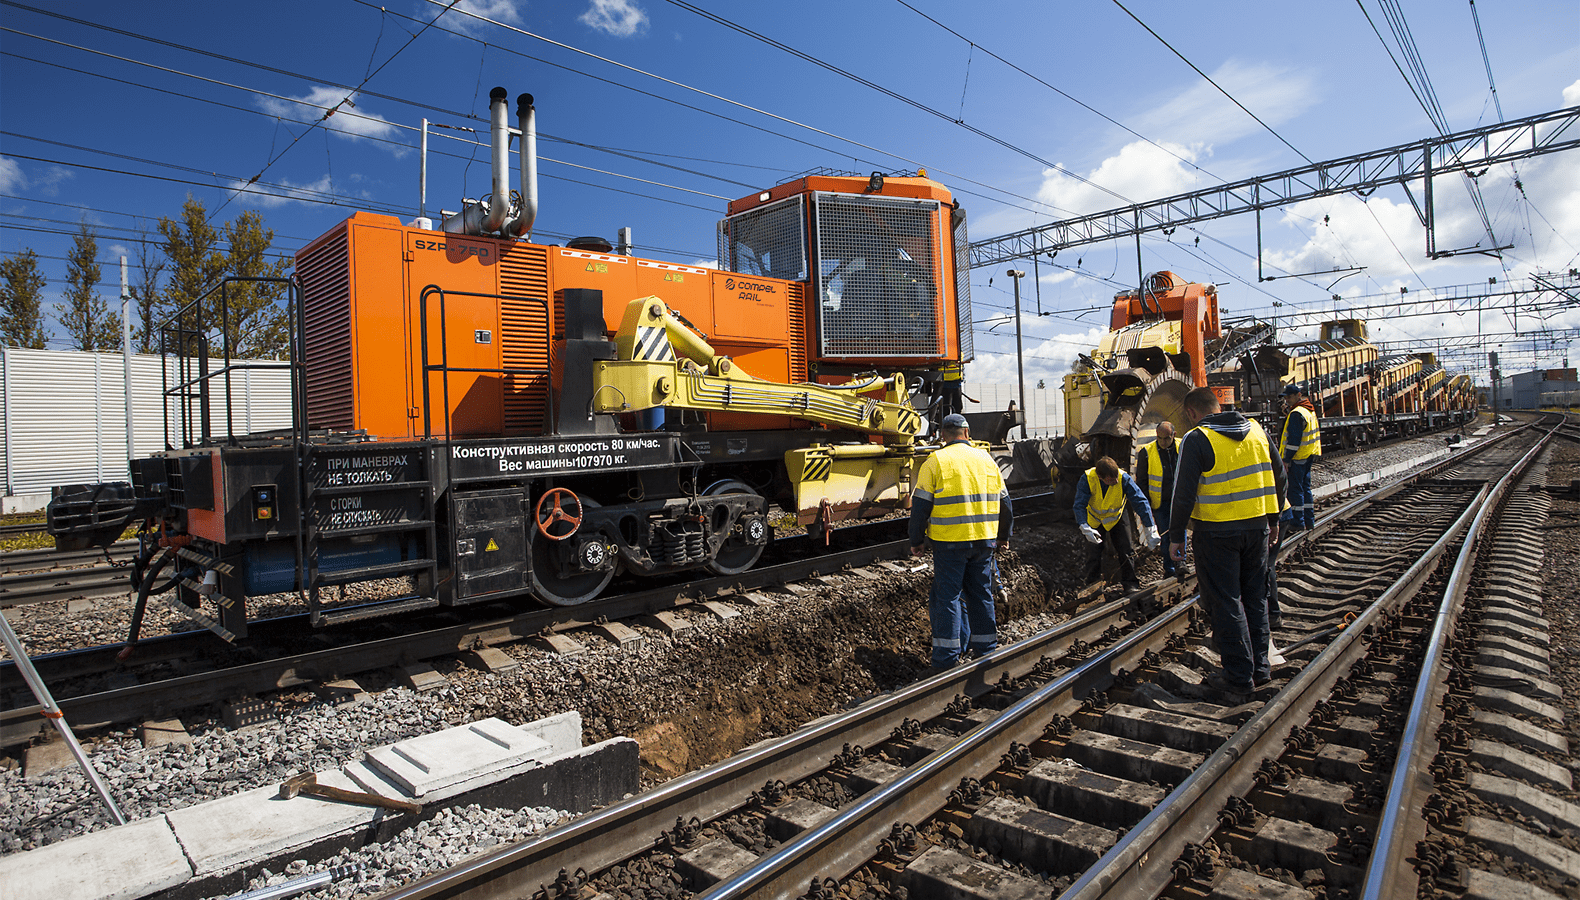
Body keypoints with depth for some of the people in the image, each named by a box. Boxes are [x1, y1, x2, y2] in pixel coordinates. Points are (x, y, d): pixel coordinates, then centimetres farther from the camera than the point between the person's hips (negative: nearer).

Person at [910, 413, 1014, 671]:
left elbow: (921, 505, -7)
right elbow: (1004, 502, 15)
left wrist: (916, 540, 2)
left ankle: (946, 659, 0)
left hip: (950, 541, -4)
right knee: (981, 594, 15)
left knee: (947, 596, 1)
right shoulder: (986, 460, 9)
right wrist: (1003, 536, 26)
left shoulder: (935, 462, -5)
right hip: (984, 541, 4)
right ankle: (985, 651, 23)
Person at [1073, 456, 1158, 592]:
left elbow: (1141, 502, -29)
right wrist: (1085, 528, -44)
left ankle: (1130, 584, 14)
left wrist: (1150, 530, -33)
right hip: (1095, 519, 0)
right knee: (1093, 554, 3)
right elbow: (1079, 505, -30)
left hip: (1117, 518, 0)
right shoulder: (1087, 480, -32)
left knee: (1126, 550, -3)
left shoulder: (1124, 479, -32)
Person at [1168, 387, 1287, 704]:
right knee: (1255, 597, 18)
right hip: (1257, 526, 6)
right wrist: (1273, 520, 22)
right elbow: (1279, 475, 13)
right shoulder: (1256, 429, 7)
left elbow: (1184, 493, -16)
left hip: (1217, 532, -6)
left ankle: (1239, 679, 7)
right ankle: (1259, 668, 27)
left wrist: (1176, 536, -7)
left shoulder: (1197, 440, -13)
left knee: (1225, 603, 2)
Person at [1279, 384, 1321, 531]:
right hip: (1309, 455, 10)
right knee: (1305, 487, 16)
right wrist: (1288, 412, 10)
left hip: (1298, 457, -10)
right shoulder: (1309, 410, 12)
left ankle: (1298, 522, -1)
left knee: (1295, 489, -4)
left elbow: (1294, 439, -21)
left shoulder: (1296, 413, -18)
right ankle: (1309, 519, 22)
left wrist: (1287, 459, -18)